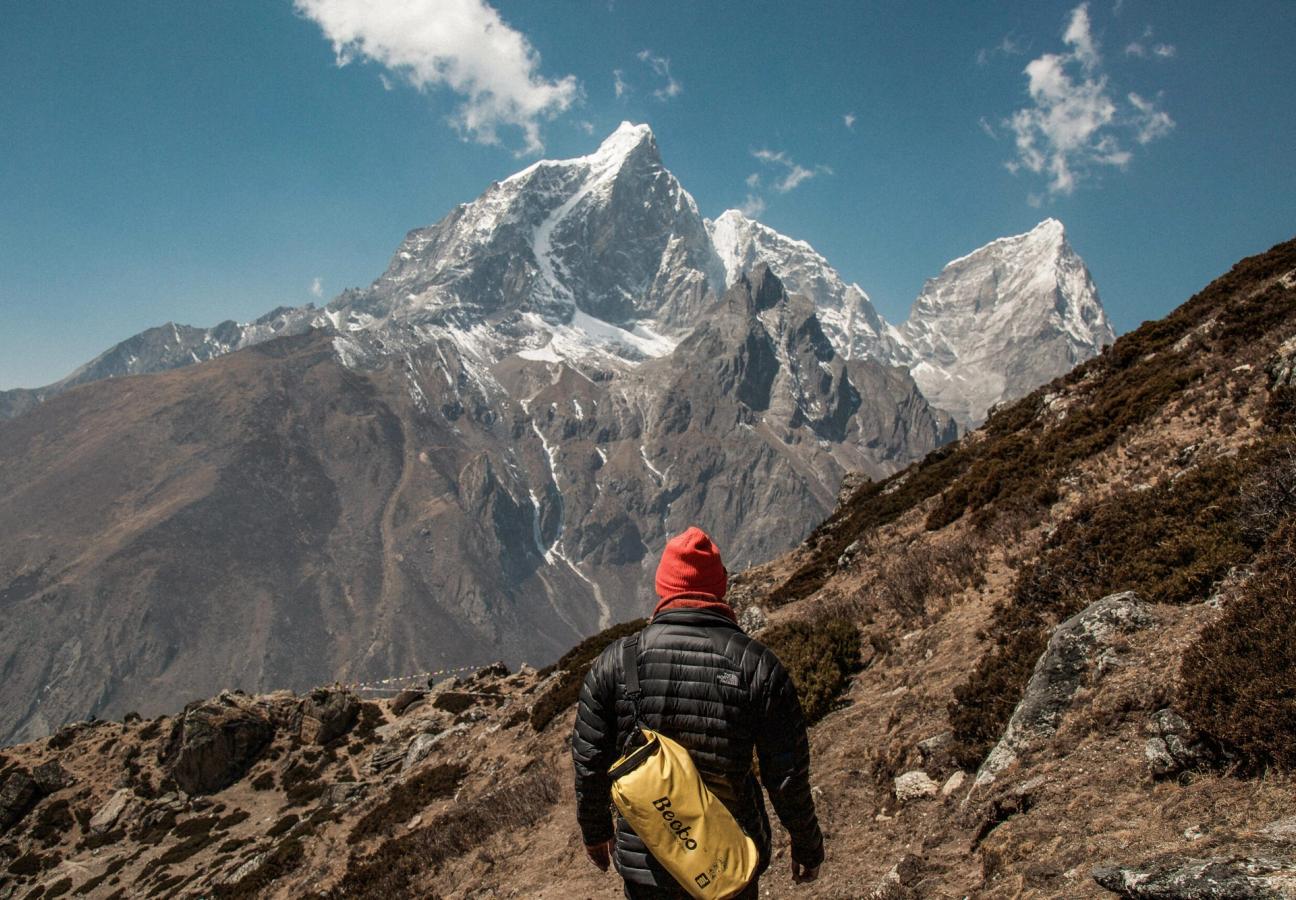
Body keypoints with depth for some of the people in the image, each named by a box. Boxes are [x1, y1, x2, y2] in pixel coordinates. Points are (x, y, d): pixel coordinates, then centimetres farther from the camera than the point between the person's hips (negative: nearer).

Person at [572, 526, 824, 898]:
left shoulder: (615, 661, -12)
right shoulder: (758, 665, -15)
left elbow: (589, 764, -4)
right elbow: (787, 775, -10)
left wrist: (594, 830, 14)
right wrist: (806, 843, 8)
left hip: (643, 860, 1)